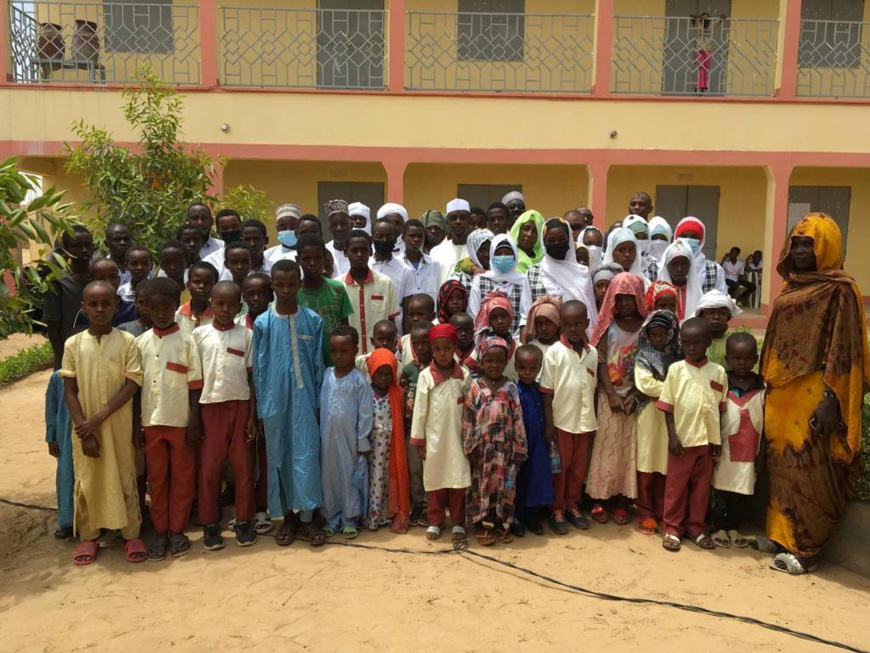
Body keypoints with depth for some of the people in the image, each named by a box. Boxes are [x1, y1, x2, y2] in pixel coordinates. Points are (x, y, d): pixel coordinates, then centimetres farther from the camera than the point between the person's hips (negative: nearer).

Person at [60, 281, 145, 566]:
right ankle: (88, 536, 25)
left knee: (124, 478, 7)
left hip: (119, 425, -1)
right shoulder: (73, 344, -2)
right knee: (86, 481, 10)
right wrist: (83, 429, -10)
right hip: (84, 427, 1)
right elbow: (69, 392, -2)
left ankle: (131, 534, 20)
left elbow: (131, 385, -10)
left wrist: (99, 418, -15)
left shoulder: (127, 341, -6)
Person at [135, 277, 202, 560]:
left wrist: (194, 422, -8)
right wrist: (136, 422, 2)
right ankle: (160, 531, 21)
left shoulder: (186, 341, -4)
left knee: (182, 477, 7)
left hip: (180, 420, -2)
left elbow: (195, 385, -4)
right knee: (156, 478, 10)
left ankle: (177, 531, 19)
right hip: (151, 420, 2)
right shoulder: (141, 342, 3)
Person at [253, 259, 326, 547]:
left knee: (306, 456, 0)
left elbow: (318, 365, 3)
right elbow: (259, 369, 1)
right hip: (274, 401, 1)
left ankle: (307, 518, 12)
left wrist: (317, 404, 1)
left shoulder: (313, 320, -1)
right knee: (279, 458, 9)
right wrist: (260, 411, 1)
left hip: (304, 399, 0)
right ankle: (286, 518, 22)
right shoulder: (262, 323, -2)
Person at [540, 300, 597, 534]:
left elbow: (593, 388, 9)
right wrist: (548, 423, -11)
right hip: (561, 420, -4)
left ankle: (572, 505, 30)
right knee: (558, 468, 8)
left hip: (584, 421, 4)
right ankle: (557, 509, 21)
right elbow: (547, 391, -9)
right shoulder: (554, 352, -10)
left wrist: (593, 419, 9)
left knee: (578, 467, 14)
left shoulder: (593, 353, 3)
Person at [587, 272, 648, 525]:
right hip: (609, 395, -1)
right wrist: (612, 395, -12)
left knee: (629, 449, 4)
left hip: (635, 396, 1)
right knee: (606, 448, 1)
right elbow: (600, 362, -4)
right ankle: (599, 500, 7)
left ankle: (621, 501, 13)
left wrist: (633, 395, -11)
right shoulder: (608, 325, 0)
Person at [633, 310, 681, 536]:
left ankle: (662, 511, 20)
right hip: (650, 416, -3)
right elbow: (646, 384, -13)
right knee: (647, 465, 3)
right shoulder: (643, 358, -1)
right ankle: (646, 513, 10)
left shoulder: (677, 357, 8)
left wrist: (657, 389, -13)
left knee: (666, 465, 8)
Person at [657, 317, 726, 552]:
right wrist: (672, 435, -10)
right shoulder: (675, 369, -5)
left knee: (701, 485, 12)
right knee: (676, 485, 7)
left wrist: (718, 439, 3)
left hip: (707, 439, 2)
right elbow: (667, 406, -4)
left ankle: (696, 526, 26)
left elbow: (721, 408, 5)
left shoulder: (718, 372, 0)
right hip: (682, 438, -2)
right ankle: (673, 527, 19)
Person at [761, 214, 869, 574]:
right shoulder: (790, 287, 14)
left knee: (808, 472, -1)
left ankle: (805, 549, 9)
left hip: (812, 396, -7)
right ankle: (782, 537, 23)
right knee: (782, 467, 12)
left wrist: (830, 401, -19)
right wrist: (768, 382, 15)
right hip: (781, 395, 7)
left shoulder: (840, 290, -8)